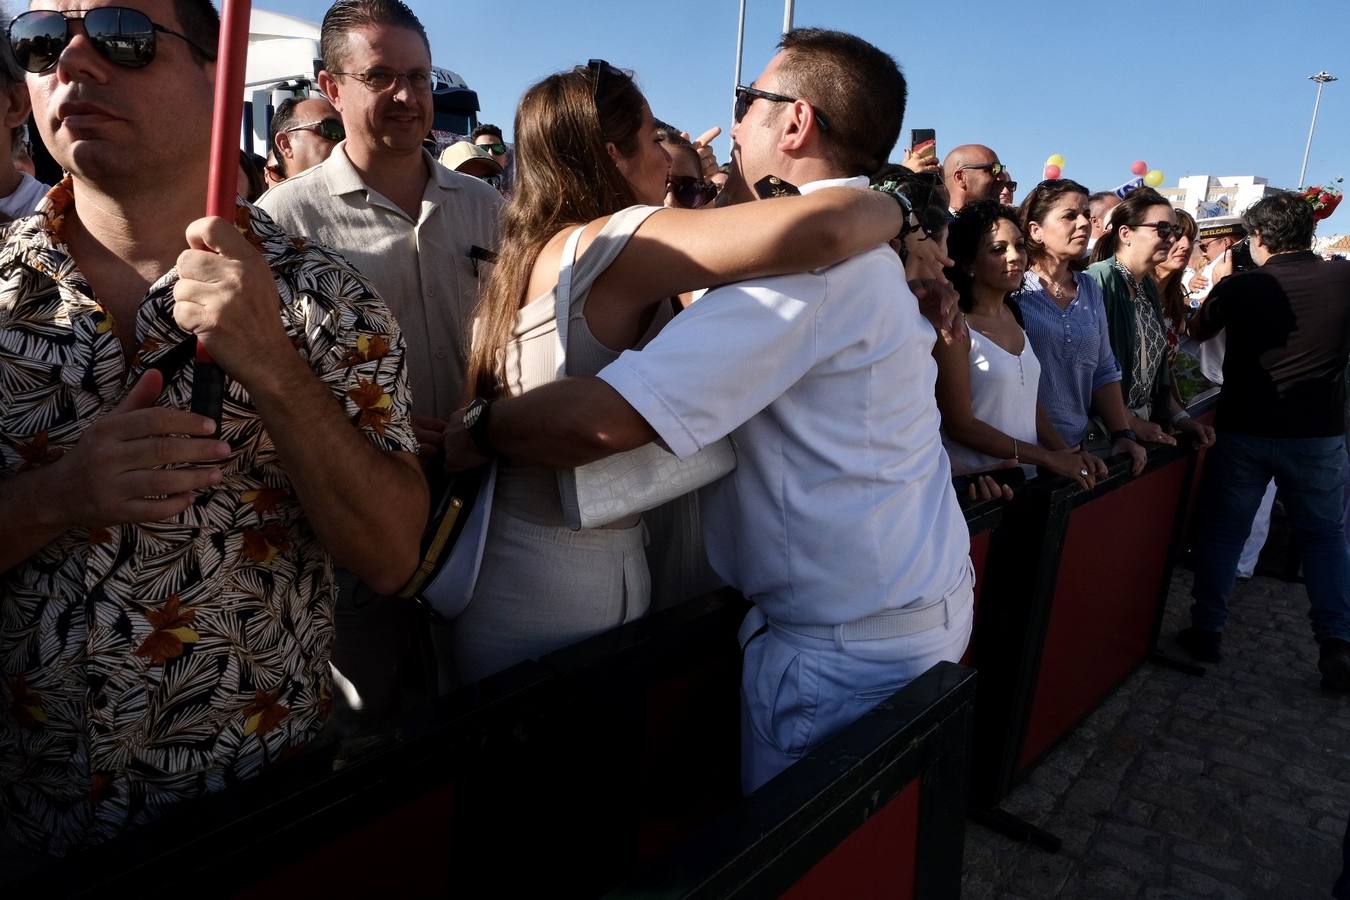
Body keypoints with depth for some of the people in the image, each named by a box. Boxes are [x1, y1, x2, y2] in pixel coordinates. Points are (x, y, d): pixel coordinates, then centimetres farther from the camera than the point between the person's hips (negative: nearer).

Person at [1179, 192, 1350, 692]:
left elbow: (1197, 331, 11)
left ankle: (1206, 631, 16)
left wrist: (1216, 287, 26)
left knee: (1222, 531, 11)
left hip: (1244, 430, -1)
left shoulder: (1239, 286, -8)